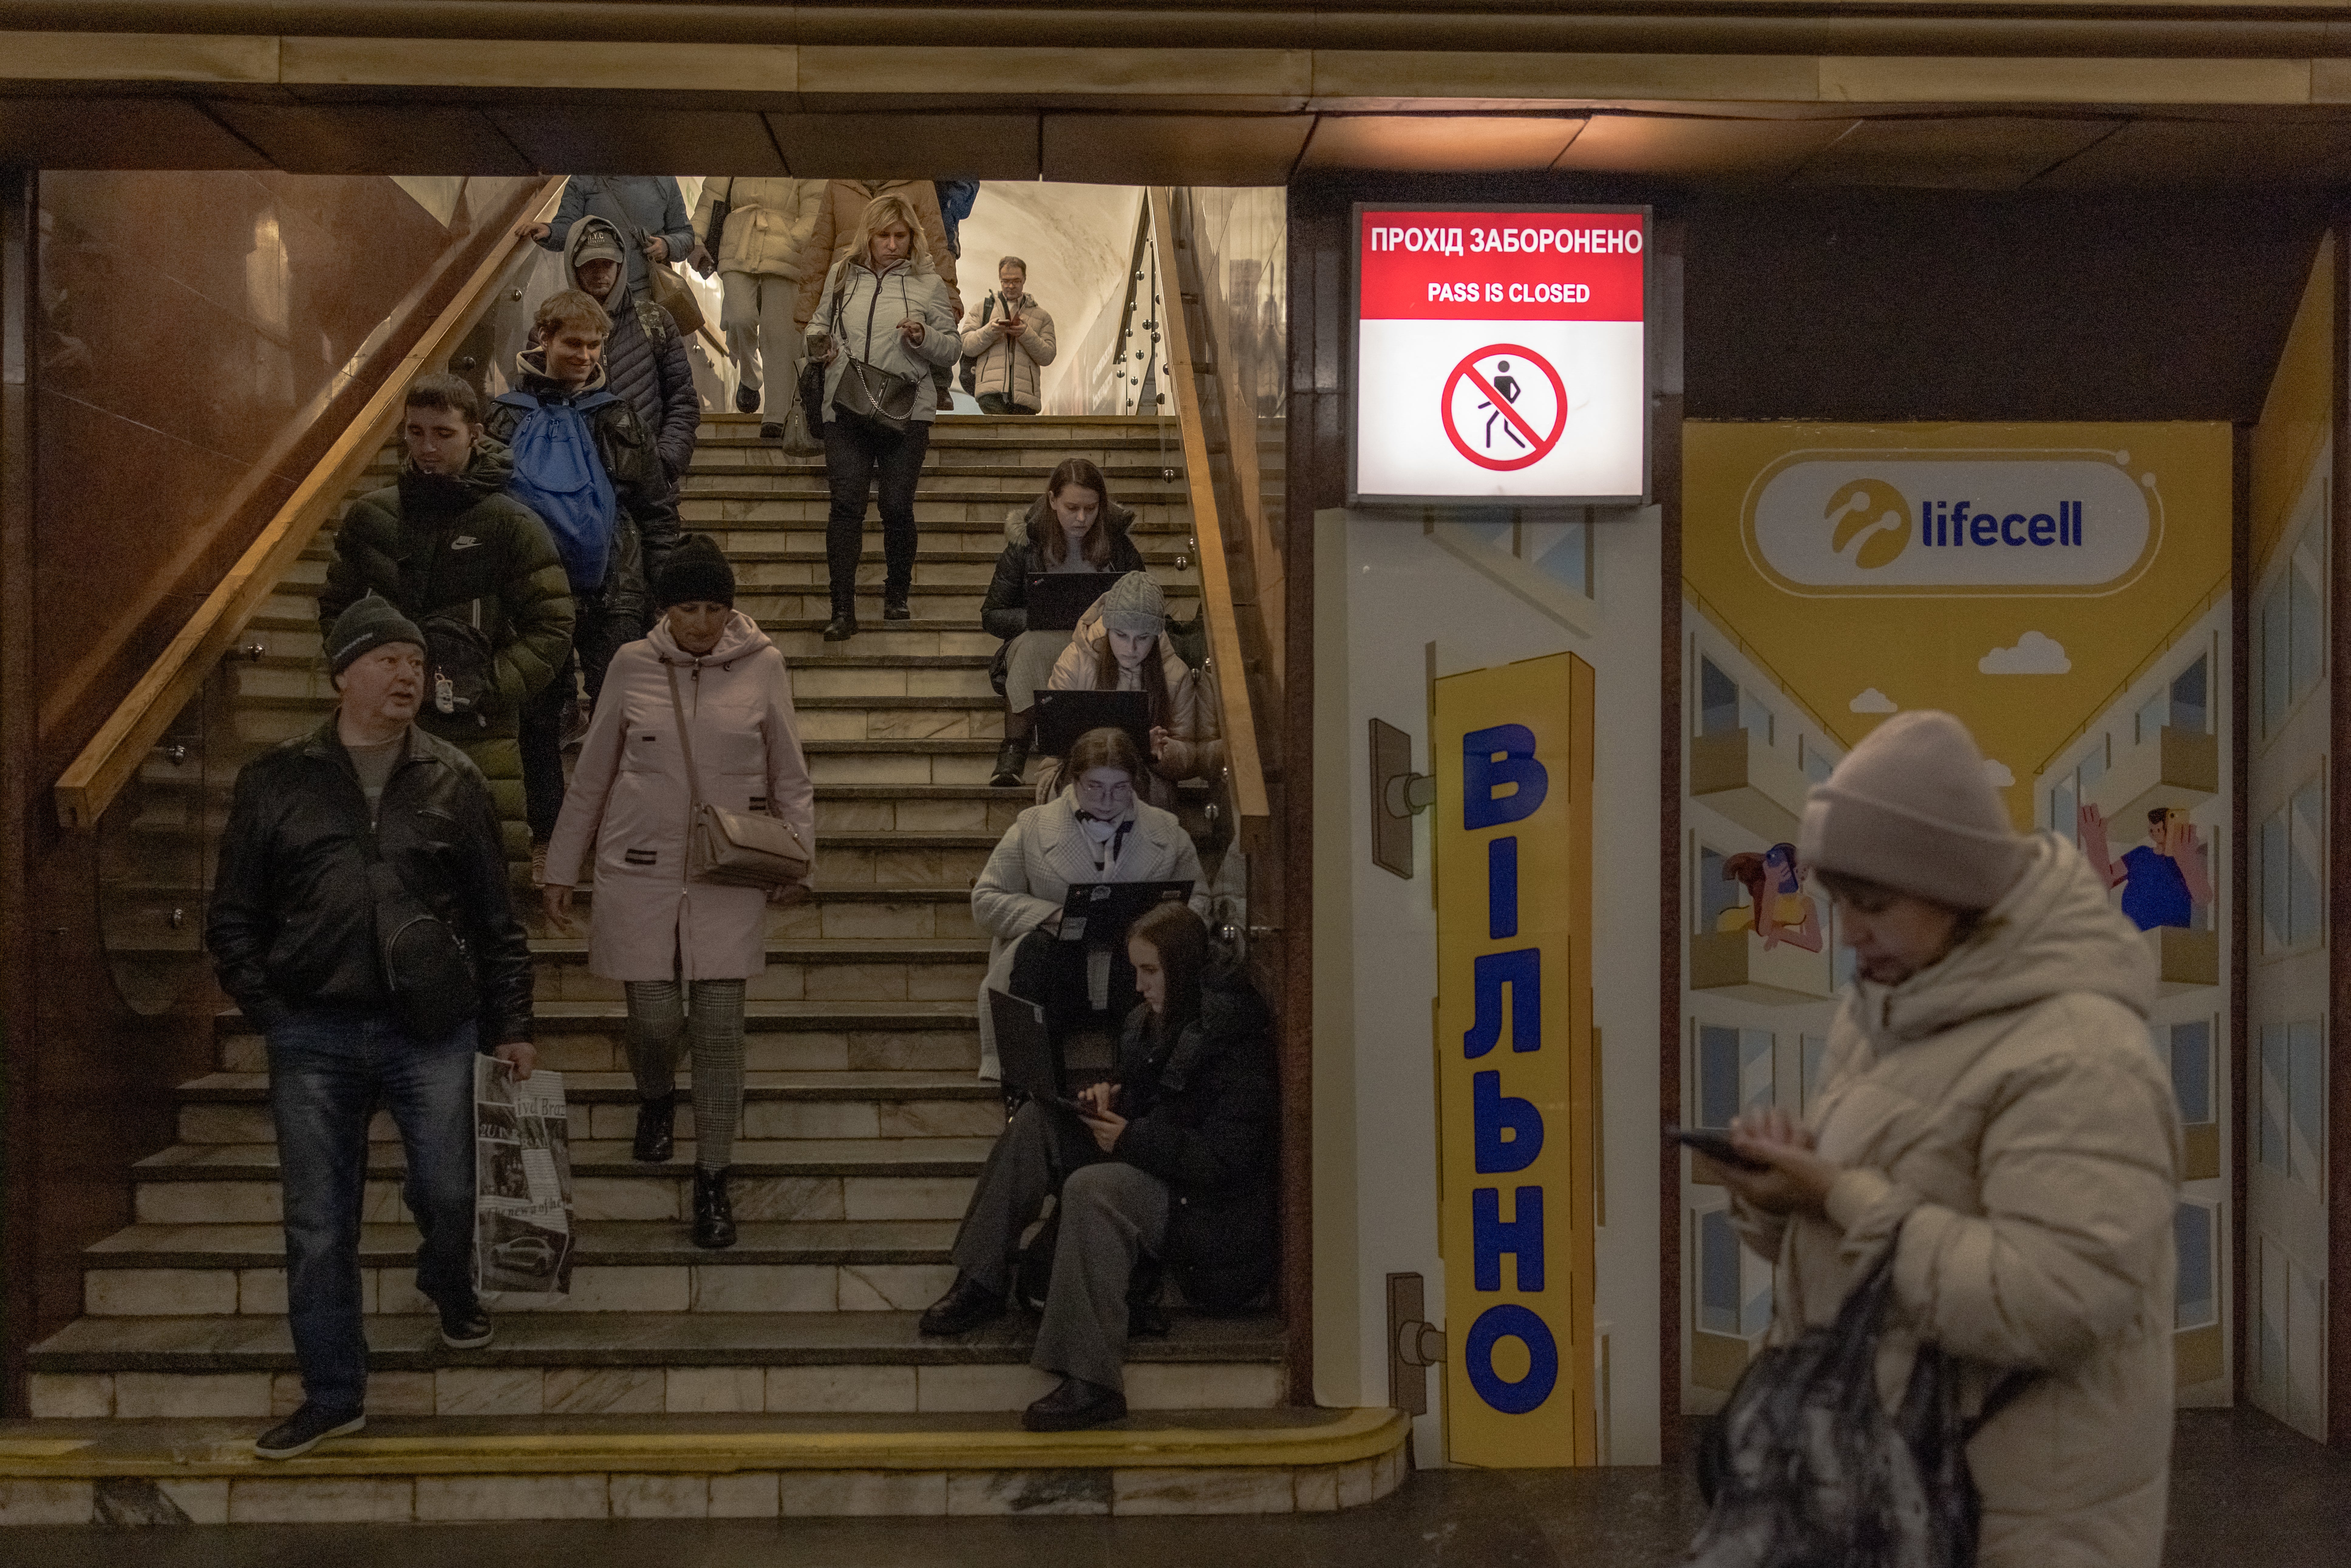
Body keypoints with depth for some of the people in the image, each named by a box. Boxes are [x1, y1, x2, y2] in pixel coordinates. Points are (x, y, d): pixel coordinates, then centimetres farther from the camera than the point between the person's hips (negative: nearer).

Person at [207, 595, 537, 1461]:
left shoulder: (453, 781, 5)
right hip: (313, 1039, 0)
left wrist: (510, 1026, 6)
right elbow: (232, 919, 8)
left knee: (449, 1192, 4)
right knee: (318, 1227, 5)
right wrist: (268, 1011, -1)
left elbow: (495, 919, 8)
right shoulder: (275, 782, 3)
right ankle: (333, 1395, 20)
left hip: (432, 1030, 0)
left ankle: (449, 1284, 39)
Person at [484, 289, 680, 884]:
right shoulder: (507, 417, 1)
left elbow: (656, 508, 6)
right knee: (541, 717, 9)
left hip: (612, 594, 0)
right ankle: (545, 837, 21)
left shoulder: (616, 418, 3)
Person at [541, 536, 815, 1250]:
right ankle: (655, 1096, 37)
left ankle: (713, 1177, 11)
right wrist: (562, 870, 11)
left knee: (718, 1025, -2)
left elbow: (791, 776, 8)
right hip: (640, 873, 1)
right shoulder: (633, 666, 2)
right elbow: (591, 775, 9)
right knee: (654, 1017, 1)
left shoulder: (762, 666, 0)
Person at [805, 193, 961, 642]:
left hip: (905, 414, -1)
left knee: (898, 507, 1)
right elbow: (819, 323, 24)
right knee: (846, 505, -7)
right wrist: (819, 343, 1)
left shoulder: (927, 283, 5)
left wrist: (923, 337, -14)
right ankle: (842, 610, -6)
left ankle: (898, 593, 23)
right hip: (845, 408, 1)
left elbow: (951, 349, 5)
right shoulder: (842, 274, 11)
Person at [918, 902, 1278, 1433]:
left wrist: (1131, 1139, -22)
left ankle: (1092, 1384, -34)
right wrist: (1109, 1097, 2)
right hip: (1148, 1169, 10)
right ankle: (980, 1285, 0)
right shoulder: (1149, 1020, 9)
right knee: (1036, 1120, 0)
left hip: (1215, 1211, -10)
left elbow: (1226, 1160, -22)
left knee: (1091, 1189, -34)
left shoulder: (1231, 1035, -18)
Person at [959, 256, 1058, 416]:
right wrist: (990, 331, -9)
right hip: (992, 391, -2)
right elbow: (967, 346, 9)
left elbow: (1048, 357, 9)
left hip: (1024, 395, 2)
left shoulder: (1042, 316, 22)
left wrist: (1026, 334, -8)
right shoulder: (983, 308, 21)